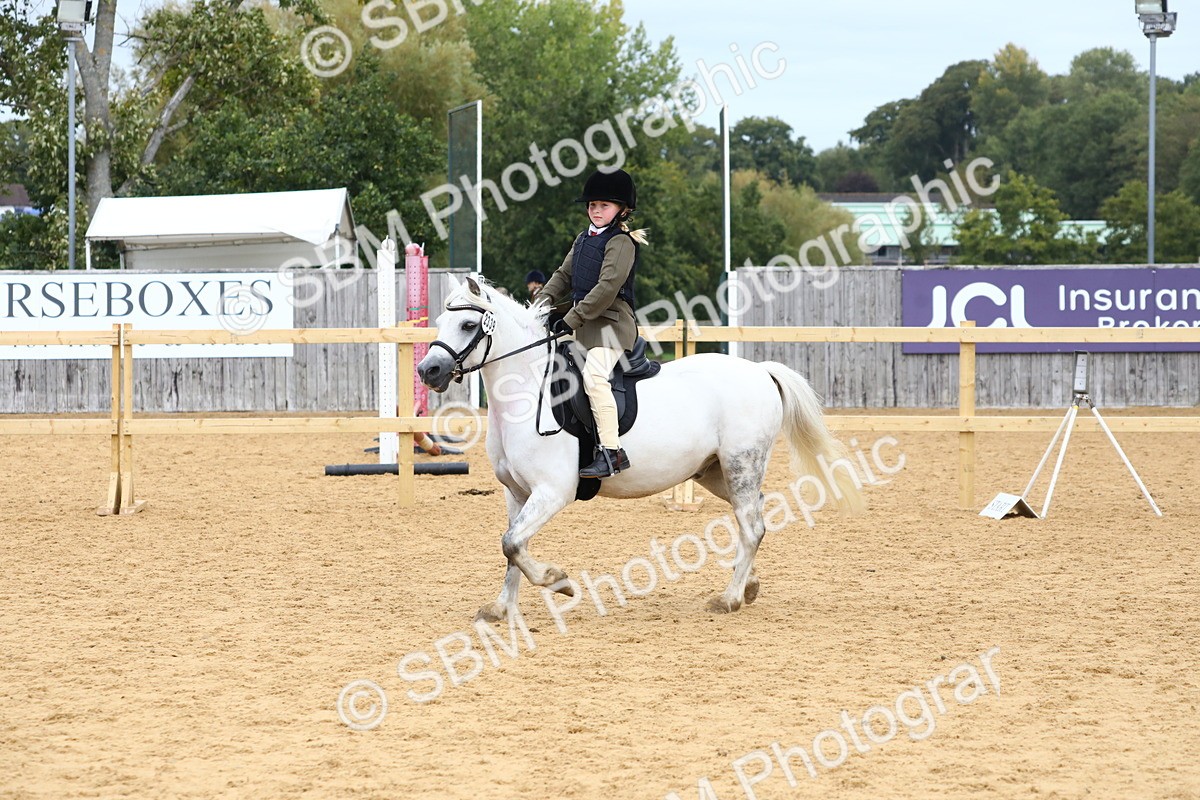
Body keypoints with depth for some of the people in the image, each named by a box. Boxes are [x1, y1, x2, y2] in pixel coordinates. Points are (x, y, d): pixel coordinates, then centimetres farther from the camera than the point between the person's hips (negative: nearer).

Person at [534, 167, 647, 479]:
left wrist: (572, 319, -22)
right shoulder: (583, 240, 17)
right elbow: (565, 275, 19)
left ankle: (611, 451, -29)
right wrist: (544, 298, -2)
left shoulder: (621, 242, -11)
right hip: (584, 324, 10)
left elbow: (608, 286, -20)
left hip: (611, 321, -10)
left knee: (594, 377, -25)